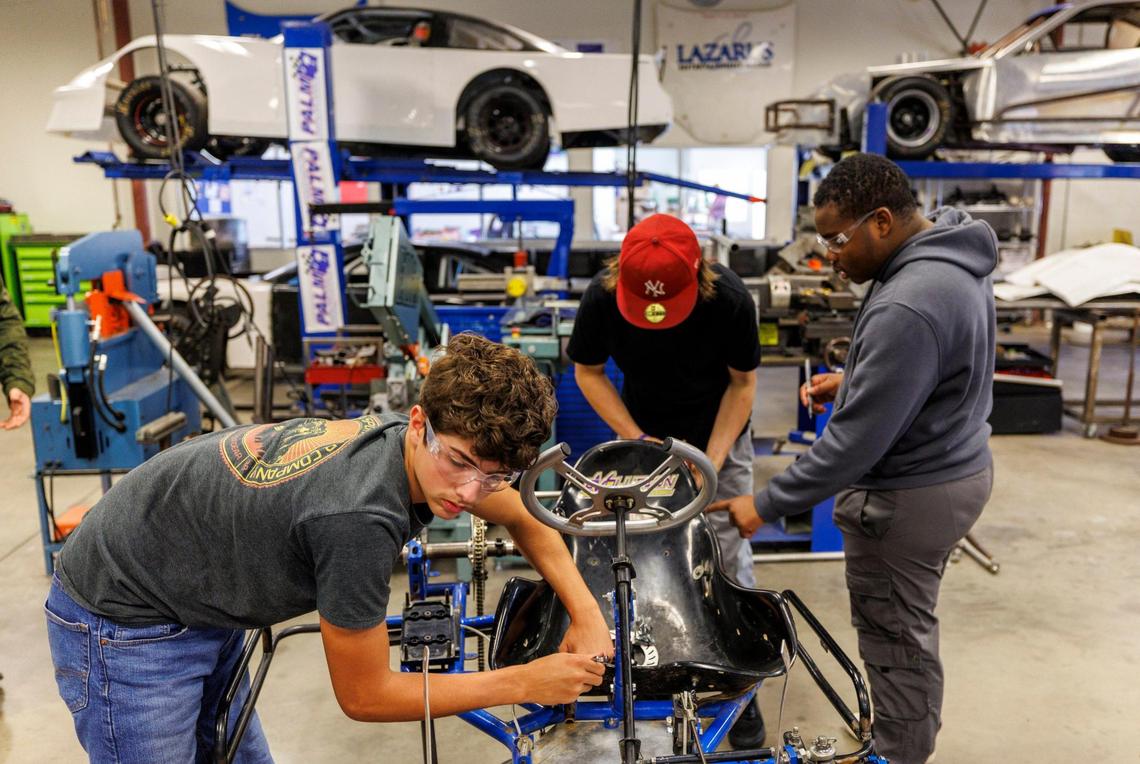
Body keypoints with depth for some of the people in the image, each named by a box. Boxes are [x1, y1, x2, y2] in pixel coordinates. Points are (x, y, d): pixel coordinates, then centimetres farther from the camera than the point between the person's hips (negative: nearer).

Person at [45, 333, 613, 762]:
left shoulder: (434, 448, -15)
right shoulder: (358, 519, -38)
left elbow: (526, 521, 6)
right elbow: (365, 696, -21)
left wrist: (586, 613, -5)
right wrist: (526, 683, -17)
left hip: (203, 608, 8)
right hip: (123, 622, -7)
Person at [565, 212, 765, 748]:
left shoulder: (730, 300, -28)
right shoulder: (601, 298, -25)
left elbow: (742, 382, -12)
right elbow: (588, 372, -8)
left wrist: (712, 461, -18)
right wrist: (636, 439, -16)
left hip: (719, 434, -1)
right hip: (643, 431, 2)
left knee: (728, 558, -1)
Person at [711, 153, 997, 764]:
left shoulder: (906, 307, -30)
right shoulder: (953, 255, 2)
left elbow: (855, 441, -29)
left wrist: (766, 506, -20)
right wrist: (854, 381, 4)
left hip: (909, 495, -10)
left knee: (893, 635, 9)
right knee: (913, 621, 25)